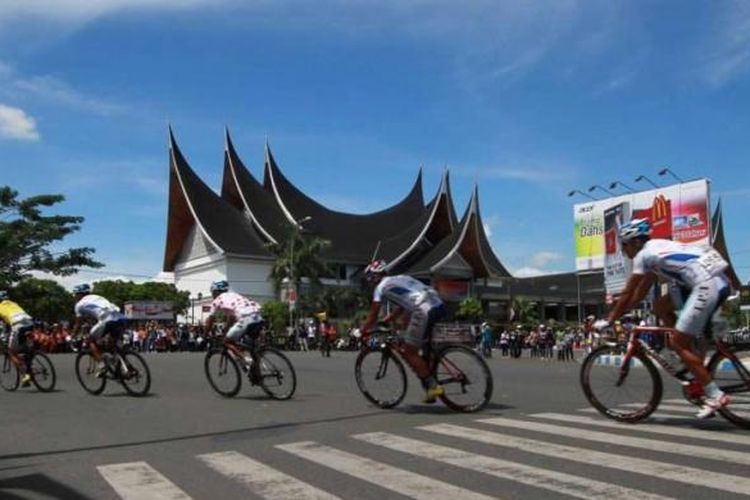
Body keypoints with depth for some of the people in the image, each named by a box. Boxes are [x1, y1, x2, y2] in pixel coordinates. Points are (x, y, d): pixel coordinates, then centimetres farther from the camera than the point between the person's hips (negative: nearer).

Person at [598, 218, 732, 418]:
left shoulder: (643, 254, -3)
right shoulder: (656, 248, 23)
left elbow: (627, 294, -2)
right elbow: (641, 291, 27)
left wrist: (609, 320, 6)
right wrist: (619, 314, 28)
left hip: (707, 285, -9)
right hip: (718, 282, 9)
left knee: (678, 343, -4)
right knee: (662, 307, 19)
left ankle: (715, 395, -3)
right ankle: (692, 359, 16)